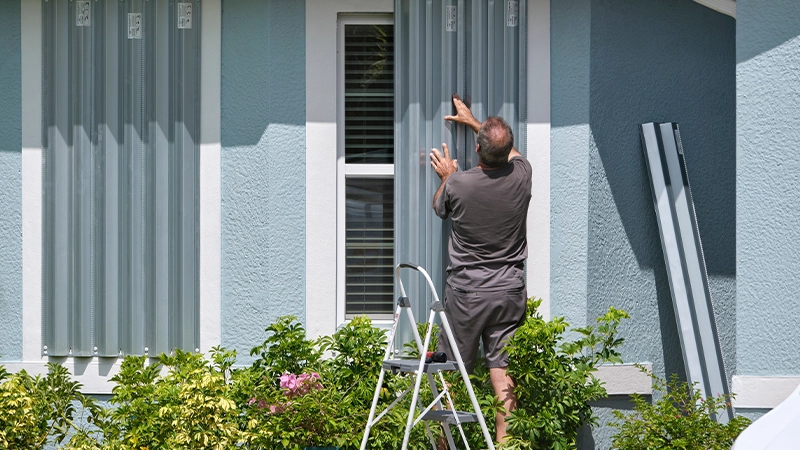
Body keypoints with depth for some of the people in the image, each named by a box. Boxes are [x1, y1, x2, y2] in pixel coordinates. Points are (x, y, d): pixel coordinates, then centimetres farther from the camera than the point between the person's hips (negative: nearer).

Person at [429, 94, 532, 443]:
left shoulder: (457, 184, -14)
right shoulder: (521, 175, -5)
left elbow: (439, 208, 10)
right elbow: (509, 151, 21)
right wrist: (472, 121, 32)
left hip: (466, 293, -2)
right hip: (510, 291, 2)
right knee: (503, 373, 2)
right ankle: (503, 442, 2)